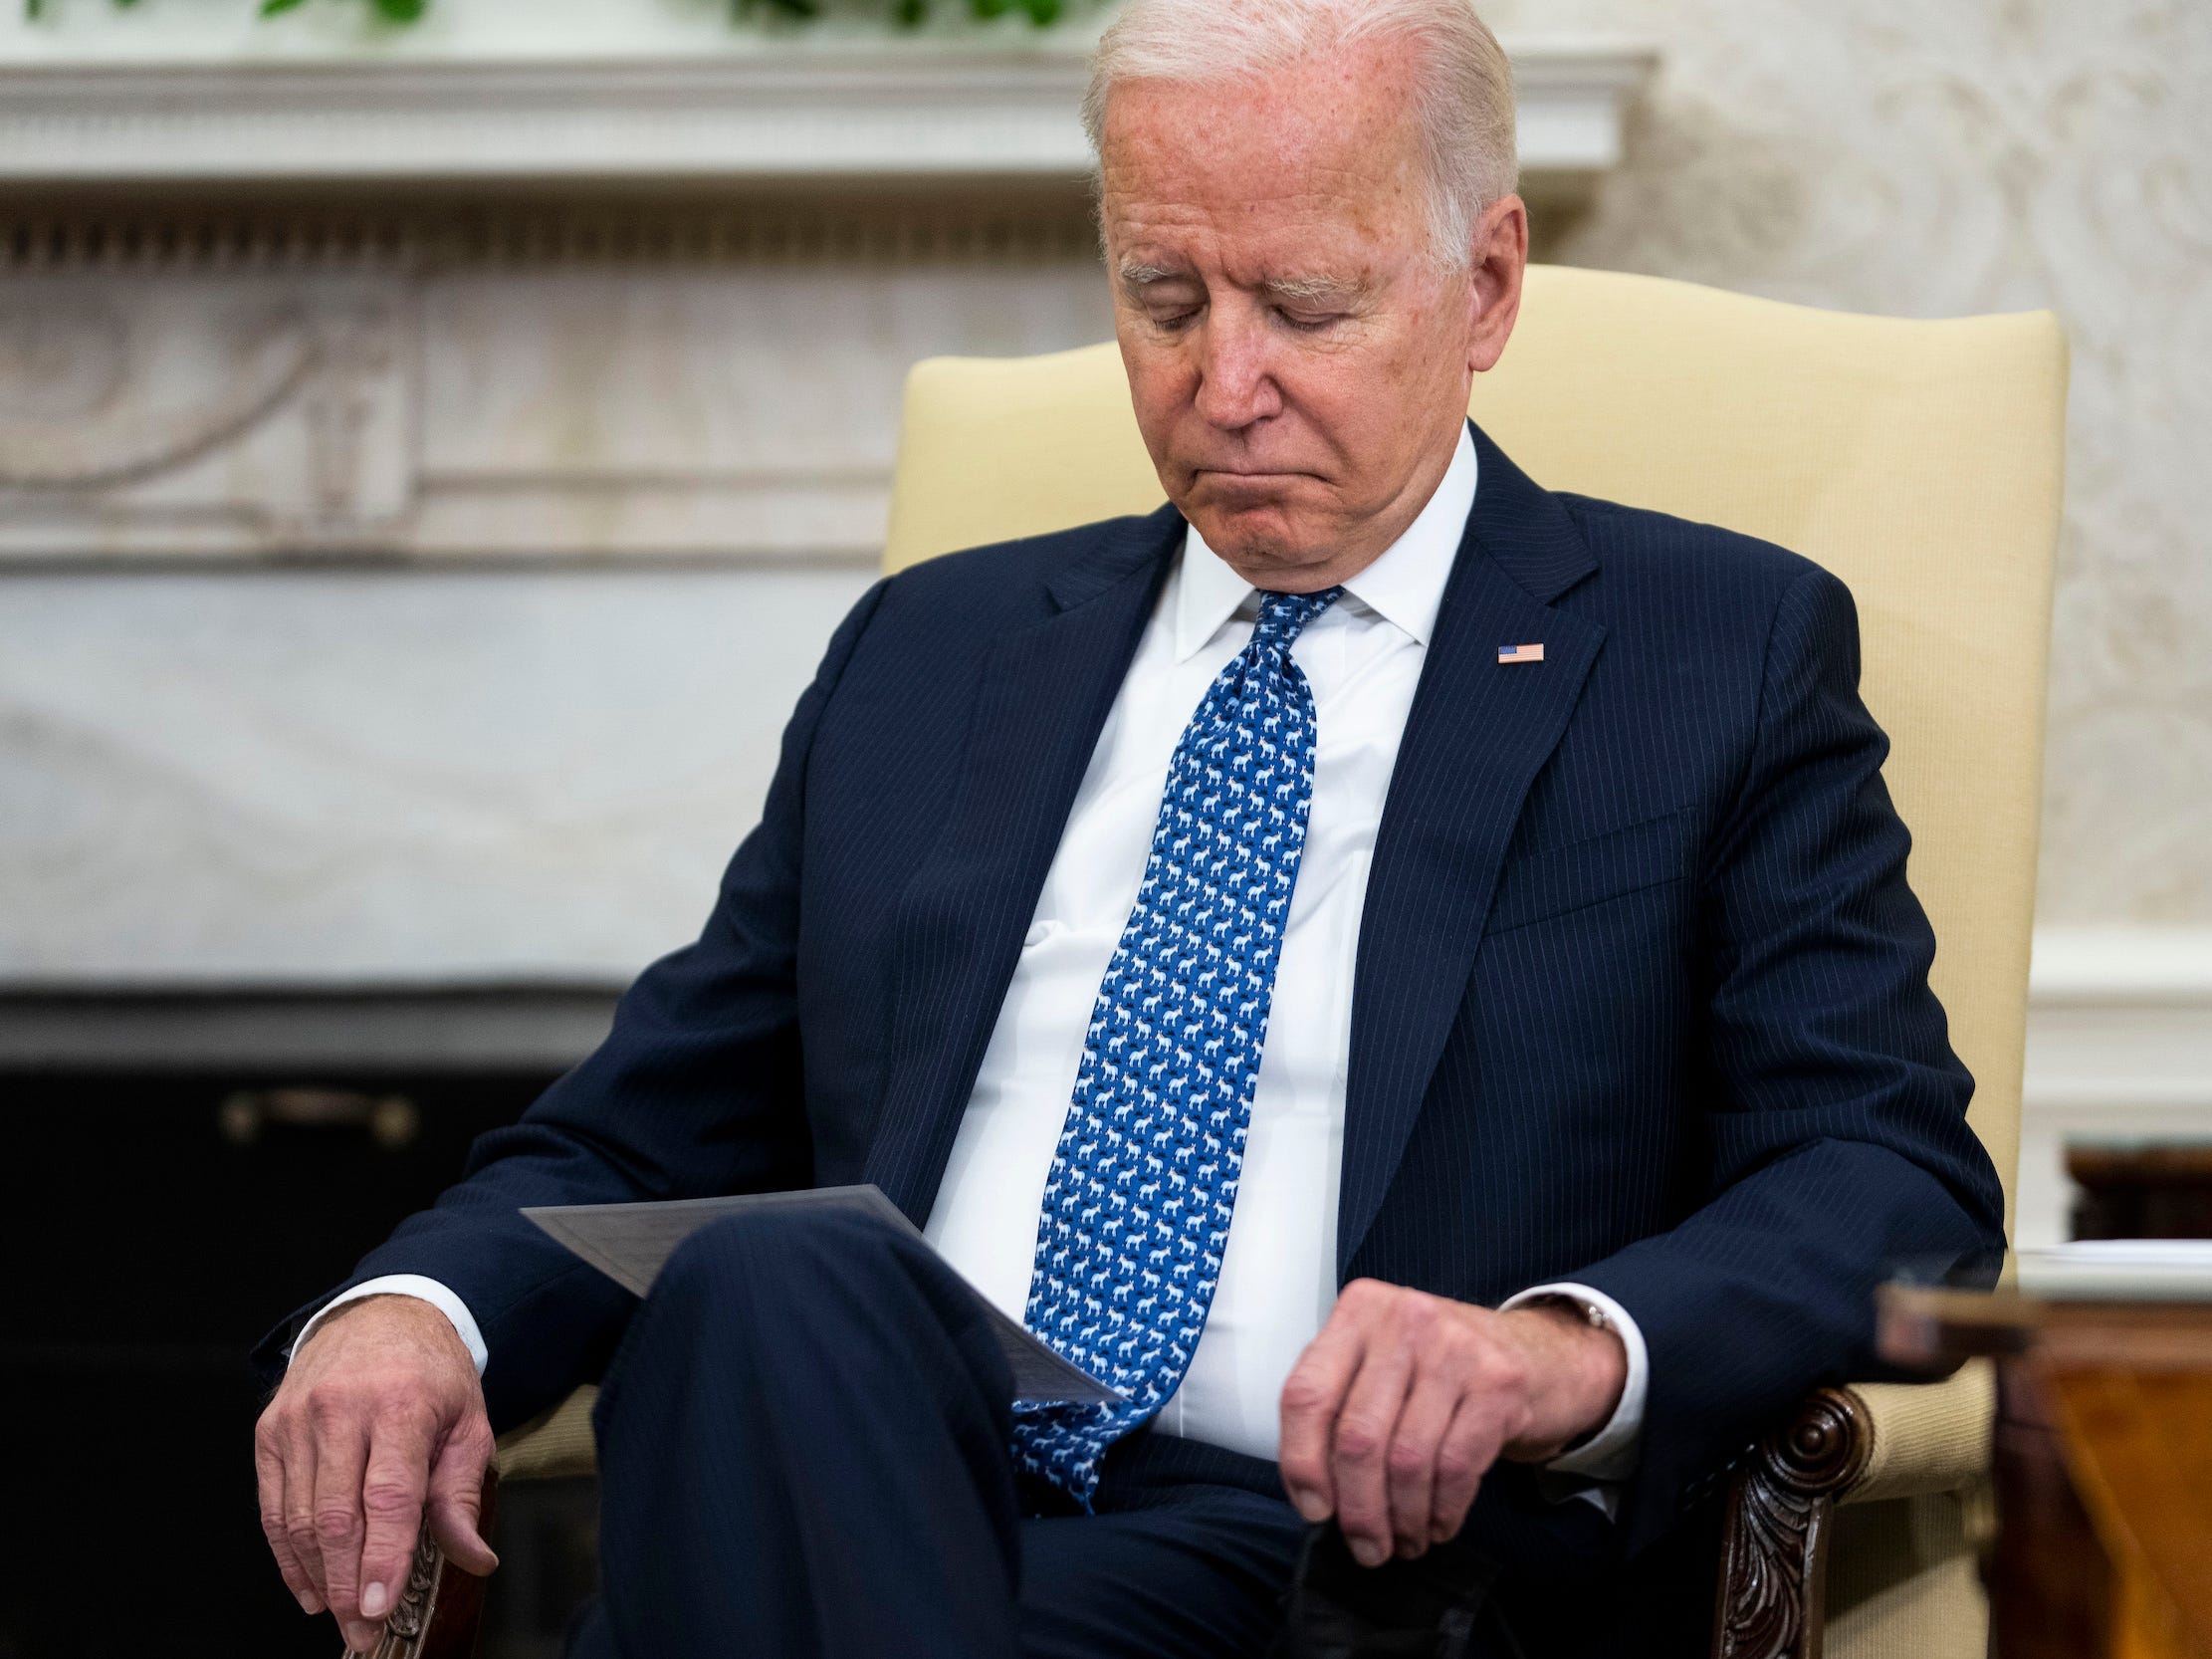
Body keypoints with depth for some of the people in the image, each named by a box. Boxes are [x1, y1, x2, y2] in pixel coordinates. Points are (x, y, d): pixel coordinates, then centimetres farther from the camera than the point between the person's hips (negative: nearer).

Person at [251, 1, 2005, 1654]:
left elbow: (1901, 1183, -1)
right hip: (862, 1481, 4)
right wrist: (414, 1306, -5)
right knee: (769, 1285, -33)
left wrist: (1577, 1351, -24)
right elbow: (643, 1140, 20)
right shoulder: (927, 652, 23)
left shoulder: (1726, 658, 11)